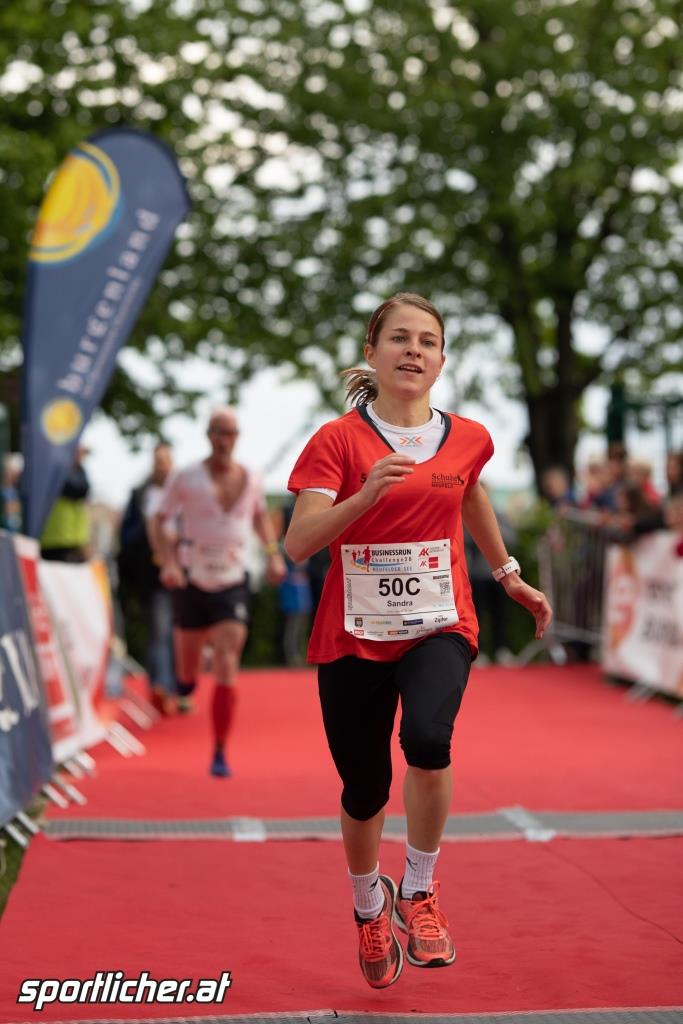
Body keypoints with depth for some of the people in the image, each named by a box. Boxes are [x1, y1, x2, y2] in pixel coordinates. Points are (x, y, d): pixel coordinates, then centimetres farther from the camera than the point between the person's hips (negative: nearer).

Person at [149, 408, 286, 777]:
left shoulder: (250, 480, 1)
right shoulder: (186, 479, -7)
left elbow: (261, 516, 21)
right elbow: (157, 522, -3)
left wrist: (273, 554, 7)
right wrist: (168, 562, -19)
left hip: (233, 584, 1)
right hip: (192, 584, -1)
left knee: (227, 669, -12)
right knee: (188, 677, 10)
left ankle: (220, 753, -5)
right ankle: (185, 682, 50)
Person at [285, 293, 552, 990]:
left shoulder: (466, 439, 3)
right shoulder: (338, 440, -6)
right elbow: (298, 544, -15)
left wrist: (508, 574, 32)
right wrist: (366, 493, -28)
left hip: (439, 626, 1)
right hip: (354, 636, -1)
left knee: (428, 738, -29)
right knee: (363, 792, 5)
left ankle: (419, 892, -6)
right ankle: (369, 907, 37)